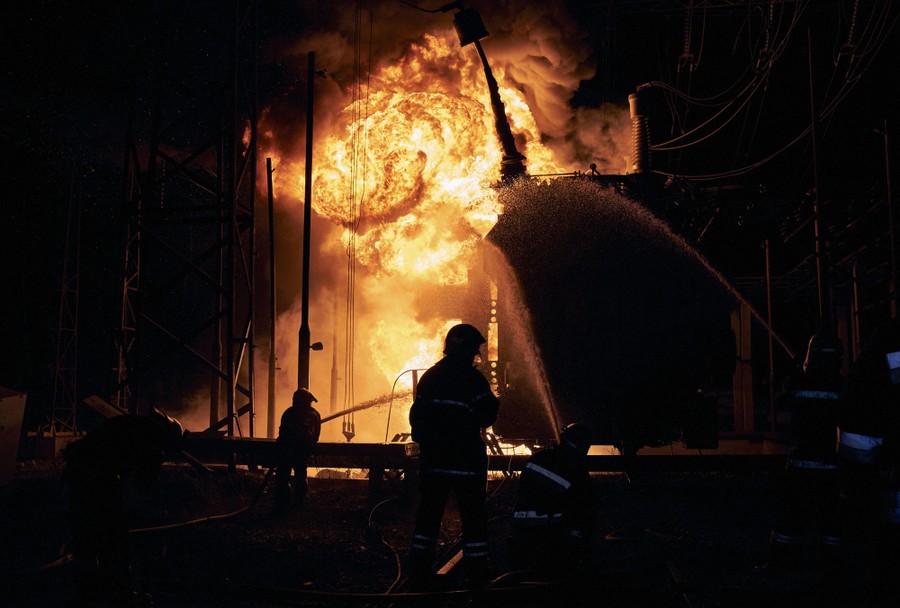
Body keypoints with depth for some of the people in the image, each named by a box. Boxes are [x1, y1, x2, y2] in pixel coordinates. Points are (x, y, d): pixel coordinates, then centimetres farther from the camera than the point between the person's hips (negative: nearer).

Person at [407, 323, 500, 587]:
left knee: (428, 516, 11)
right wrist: (494, 402, 9)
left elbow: (416, 416, 11)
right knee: (473, 518, 3)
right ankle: (476, 575, 4)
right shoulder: (473, 379, -10)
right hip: (467, 461, -5)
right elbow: (487, 416, -10)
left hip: (433, 459, 5)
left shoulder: (428, 377, 7)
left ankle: (418, 574, 11)